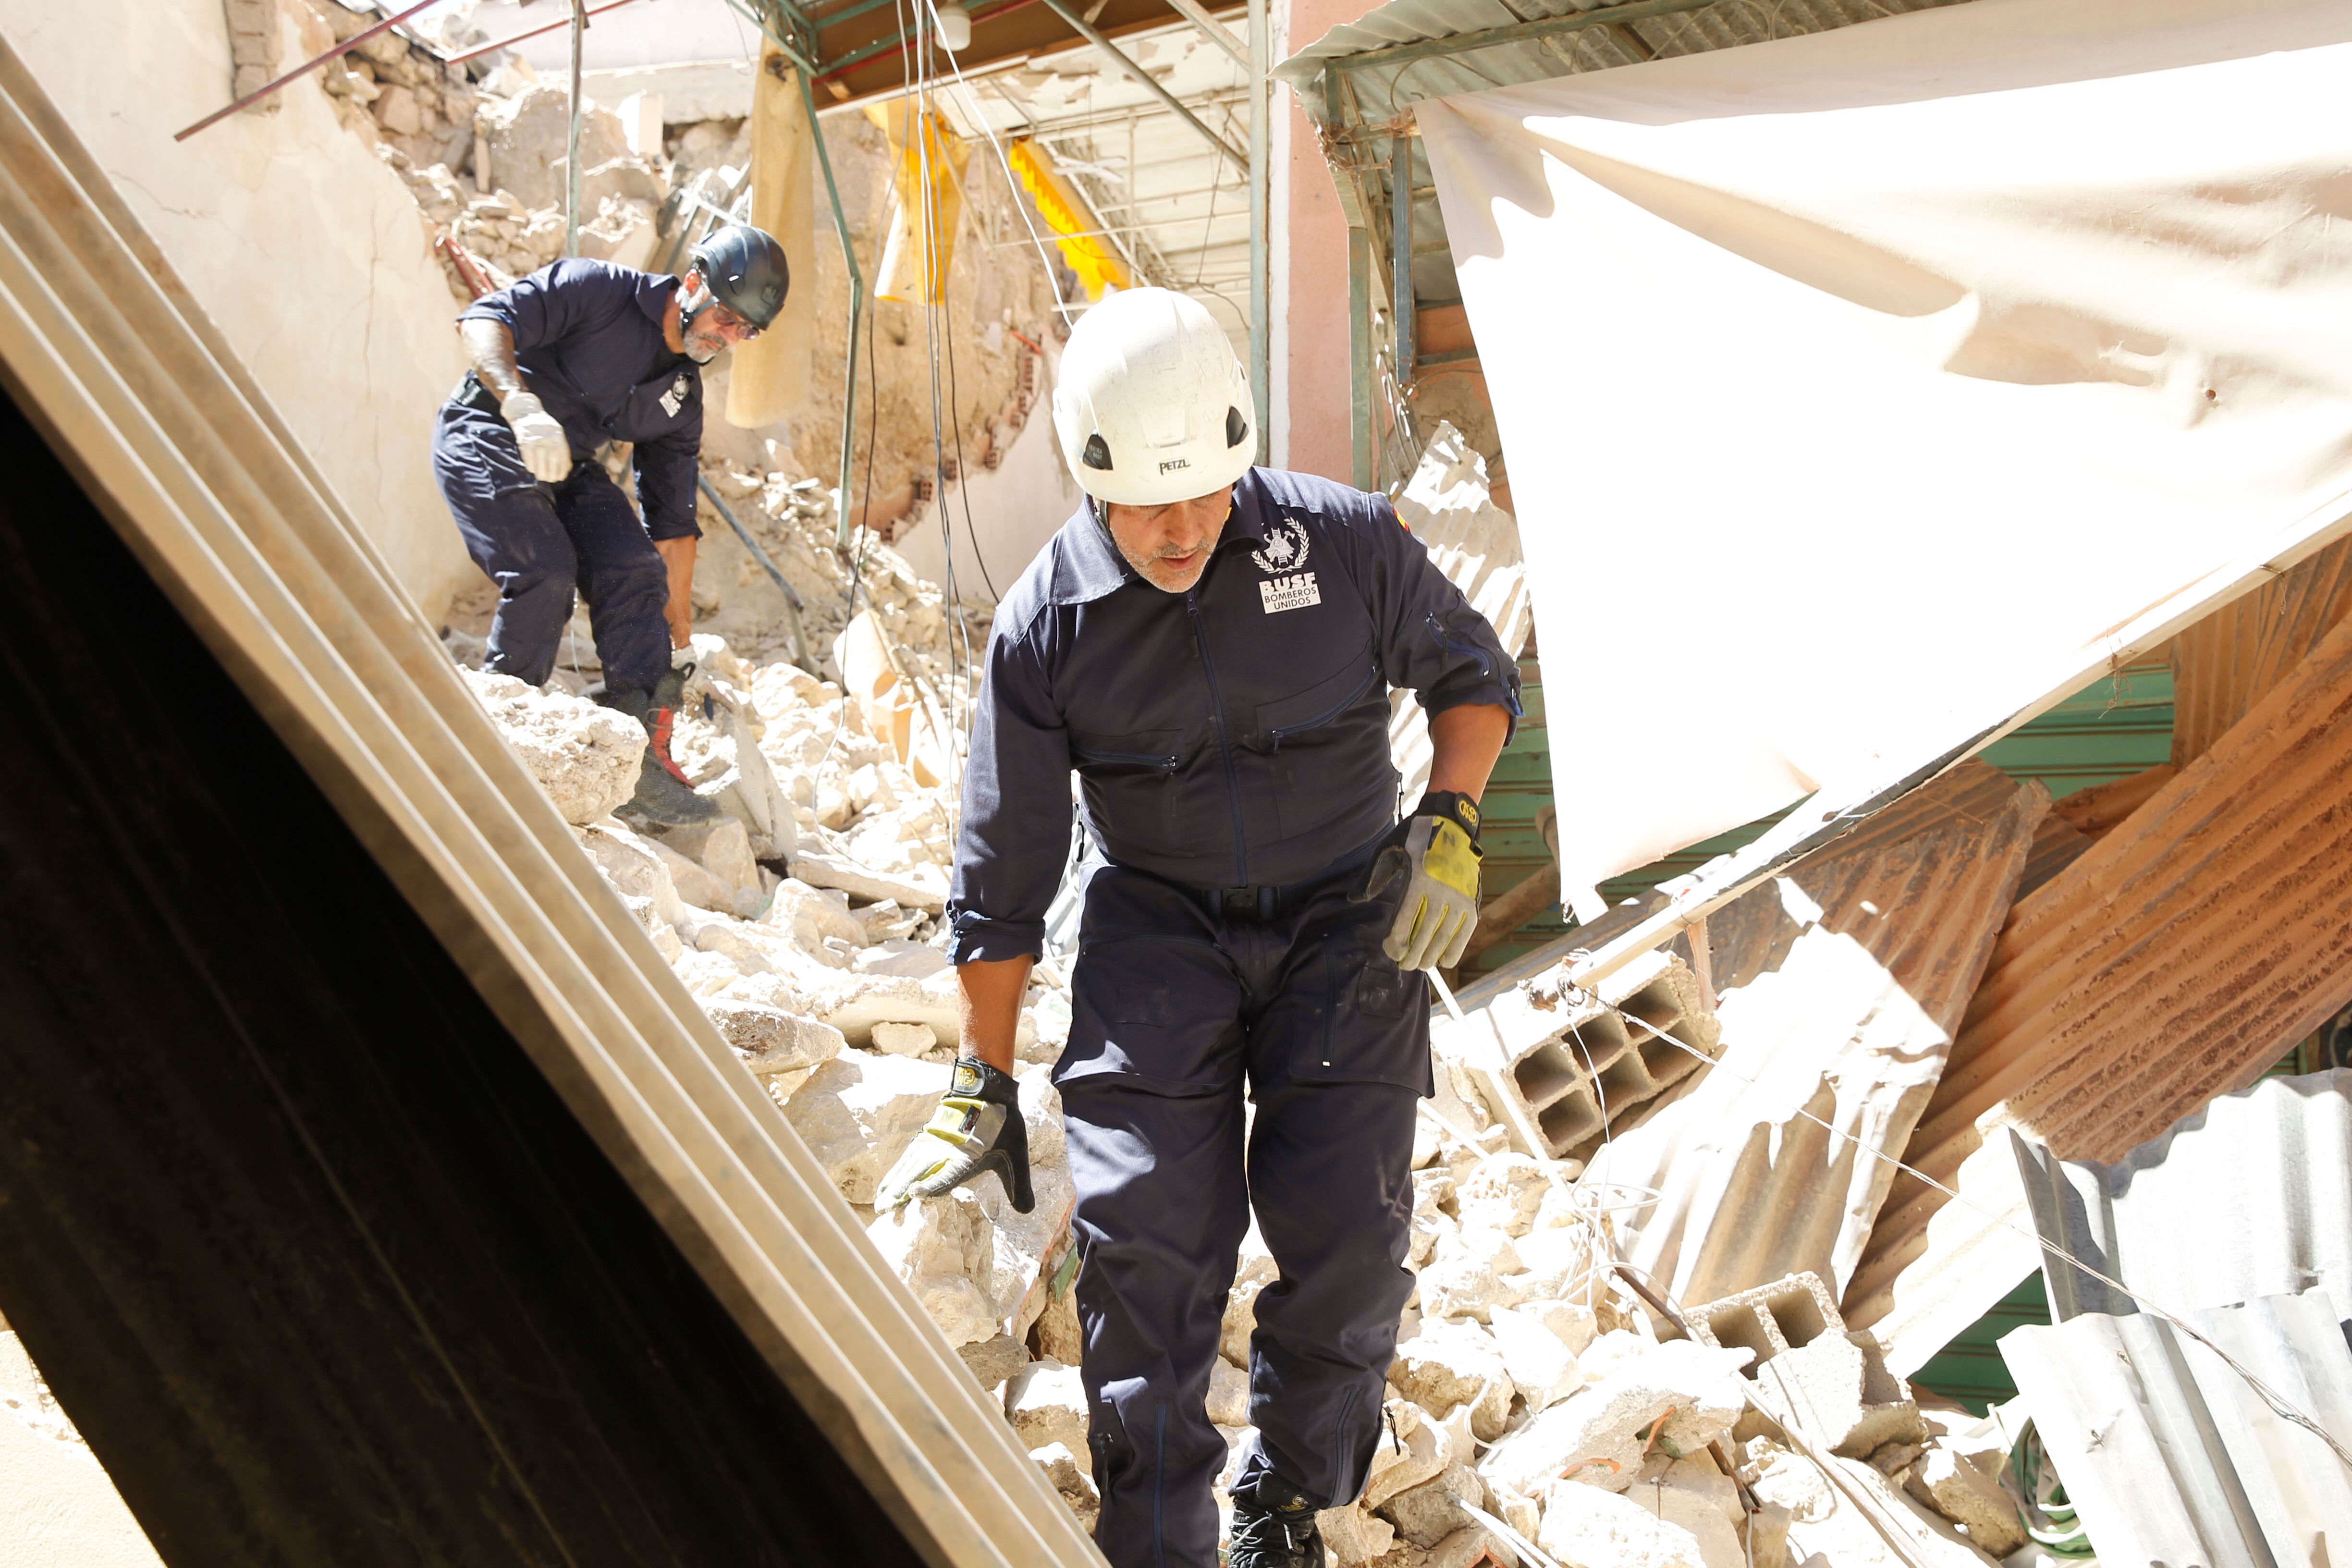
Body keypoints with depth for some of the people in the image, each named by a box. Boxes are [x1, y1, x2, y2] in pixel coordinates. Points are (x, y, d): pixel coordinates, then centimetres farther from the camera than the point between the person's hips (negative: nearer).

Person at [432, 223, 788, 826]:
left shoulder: (681, 397, 7)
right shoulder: (600, 291, -12)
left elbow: (672, 524, 10)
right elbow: (483, 319, -23)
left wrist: (680, 645, 7)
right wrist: (524, 407, -41)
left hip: (568, 470, 7)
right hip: (487, 439, -6)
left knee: (635, 571, -12)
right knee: (545, 573, -25)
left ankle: (641, 761, -12)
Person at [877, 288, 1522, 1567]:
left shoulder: (1345, 540, -10)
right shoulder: (1047, 624, -8)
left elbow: (1473, 675, 8)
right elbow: (1001, 873, 0)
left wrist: (1448, 824, -11)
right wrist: (981, 1091, 3)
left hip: (1344, 918, 0)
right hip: (1158, 923, 0)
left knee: (1347, 1232, -9)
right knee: (1143, 1230, -15)